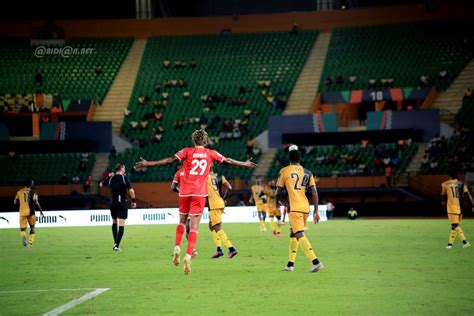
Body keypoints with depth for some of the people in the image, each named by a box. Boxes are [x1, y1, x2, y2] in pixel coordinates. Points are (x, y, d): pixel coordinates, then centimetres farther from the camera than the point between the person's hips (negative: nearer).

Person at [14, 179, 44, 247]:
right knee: (32, 228, 18)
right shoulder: (33, 192, -2)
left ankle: (24, 237, -26)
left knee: (22, 229, 6)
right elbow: (36, 202, -12)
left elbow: (15, 202, 11)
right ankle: (30, 243, 13)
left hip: (22, 212, 1)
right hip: (30, 211, -1)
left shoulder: (19, 192, 7)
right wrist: (41, 211, -4)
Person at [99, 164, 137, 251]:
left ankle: (115, 243, 25)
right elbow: (131, 191, -19)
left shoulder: (111, 178, 1)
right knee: (121, 225, -3)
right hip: (123, 204, -4)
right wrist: (133, 201, -8)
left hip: (113, 203, 4)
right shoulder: (124, 178, -10)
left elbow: (101, 184, 17)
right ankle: (117, 245, -11)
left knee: (114, 223, 23)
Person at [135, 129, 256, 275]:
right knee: (194, 227, -3)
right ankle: (188, 256, -17)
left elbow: (171, 160, -8)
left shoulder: (187, 151, 2)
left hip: (185, 191, 1)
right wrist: (245, 164, 31)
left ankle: (177, 247, 3)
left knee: (182, 221, 21)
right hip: (200, 193, -1)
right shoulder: (211, 153, 5)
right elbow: (227, 161, 16)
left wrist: (148, 163, -7)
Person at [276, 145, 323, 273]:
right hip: (306, 208, 6)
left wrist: (277, 203, 29)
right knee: (293, 234, 20)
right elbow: (314, 193, 6)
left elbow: (278, 191, 9)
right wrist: (316, 211, 9)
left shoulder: (285, 171, 0)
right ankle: (290, 264, 23)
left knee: (300, 235, -12)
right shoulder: (307, 172, 11)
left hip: (294, 208, -6)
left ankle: (316, 261, -27)